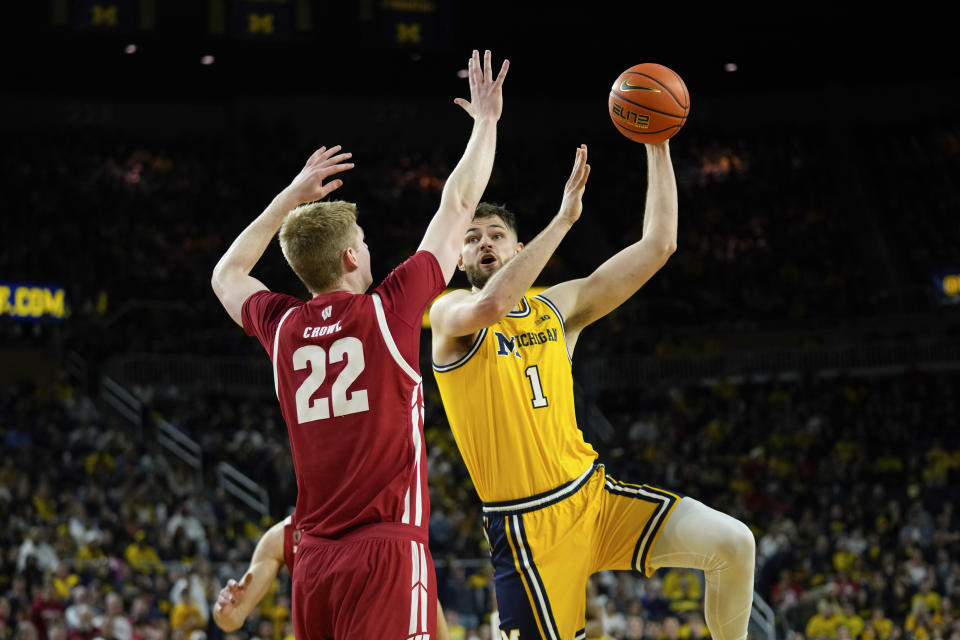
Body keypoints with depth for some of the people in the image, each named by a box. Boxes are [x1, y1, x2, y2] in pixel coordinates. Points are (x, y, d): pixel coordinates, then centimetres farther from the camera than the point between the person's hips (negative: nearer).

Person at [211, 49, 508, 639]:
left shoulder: (281, 326, 9)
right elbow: (458, 207, 10)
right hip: (388, 550, -6)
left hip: (314, 561, 6)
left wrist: (291, 197, 35)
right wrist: (486, 120, 23)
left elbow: (227, 275, 33)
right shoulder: (389, 311, -2)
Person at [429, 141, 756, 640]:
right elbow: (490, 305, -31)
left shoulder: (558, 306, 11)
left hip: (592, 492, 5)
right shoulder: (449, 315, -5)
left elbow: (658, 245, 8)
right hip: (528, 525, -5)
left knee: (732, 543, -11)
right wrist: (563, 218, -28)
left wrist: (657, 147, 3)